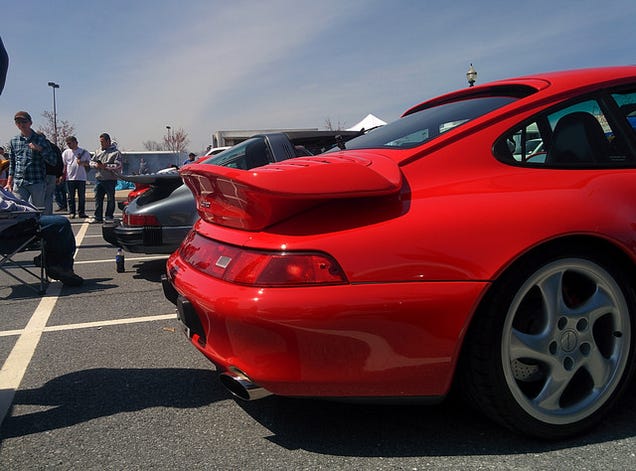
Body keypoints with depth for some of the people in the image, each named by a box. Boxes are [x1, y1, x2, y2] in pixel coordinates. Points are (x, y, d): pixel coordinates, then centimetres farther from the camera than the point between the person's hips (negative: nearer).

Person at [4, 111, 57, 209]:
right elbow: (12, 164, 18)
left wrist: (40, 149, -14)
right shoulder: (13, 142, 12)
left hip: (37, 182, -3)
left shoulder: (40, 140, 3)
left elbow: (53, 161, -1)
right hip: (18, 183, 3)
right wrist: (9, 183, 13)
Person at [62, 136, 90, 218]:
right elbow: (64, 165, 10)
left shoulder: (84, 152, 4)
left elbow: (88, 163, 7)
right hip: (70, 178, 1)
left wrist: (82, 162, -13)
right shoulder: (66, 152, 8)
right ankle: (72, 212, 8)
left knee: (82, 196, 3)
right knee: (71, 196, 2)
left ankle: (81, 212, 11)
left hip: (81, 177, -1)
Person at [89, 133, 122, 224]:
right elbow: (91, 162, 18)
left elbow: (118, 166, -14)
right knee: (98, 199, 6)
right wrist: (96, 165, -4)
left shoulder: (116, 152, -4)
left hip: (110, 180, -5)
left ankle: (109, 217, 12)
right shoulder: (98, 152, 17)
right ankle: (98, 217, 12)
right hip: (99, 179, 5)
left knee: (110, 199, 2)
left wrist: (105, 166, -18)